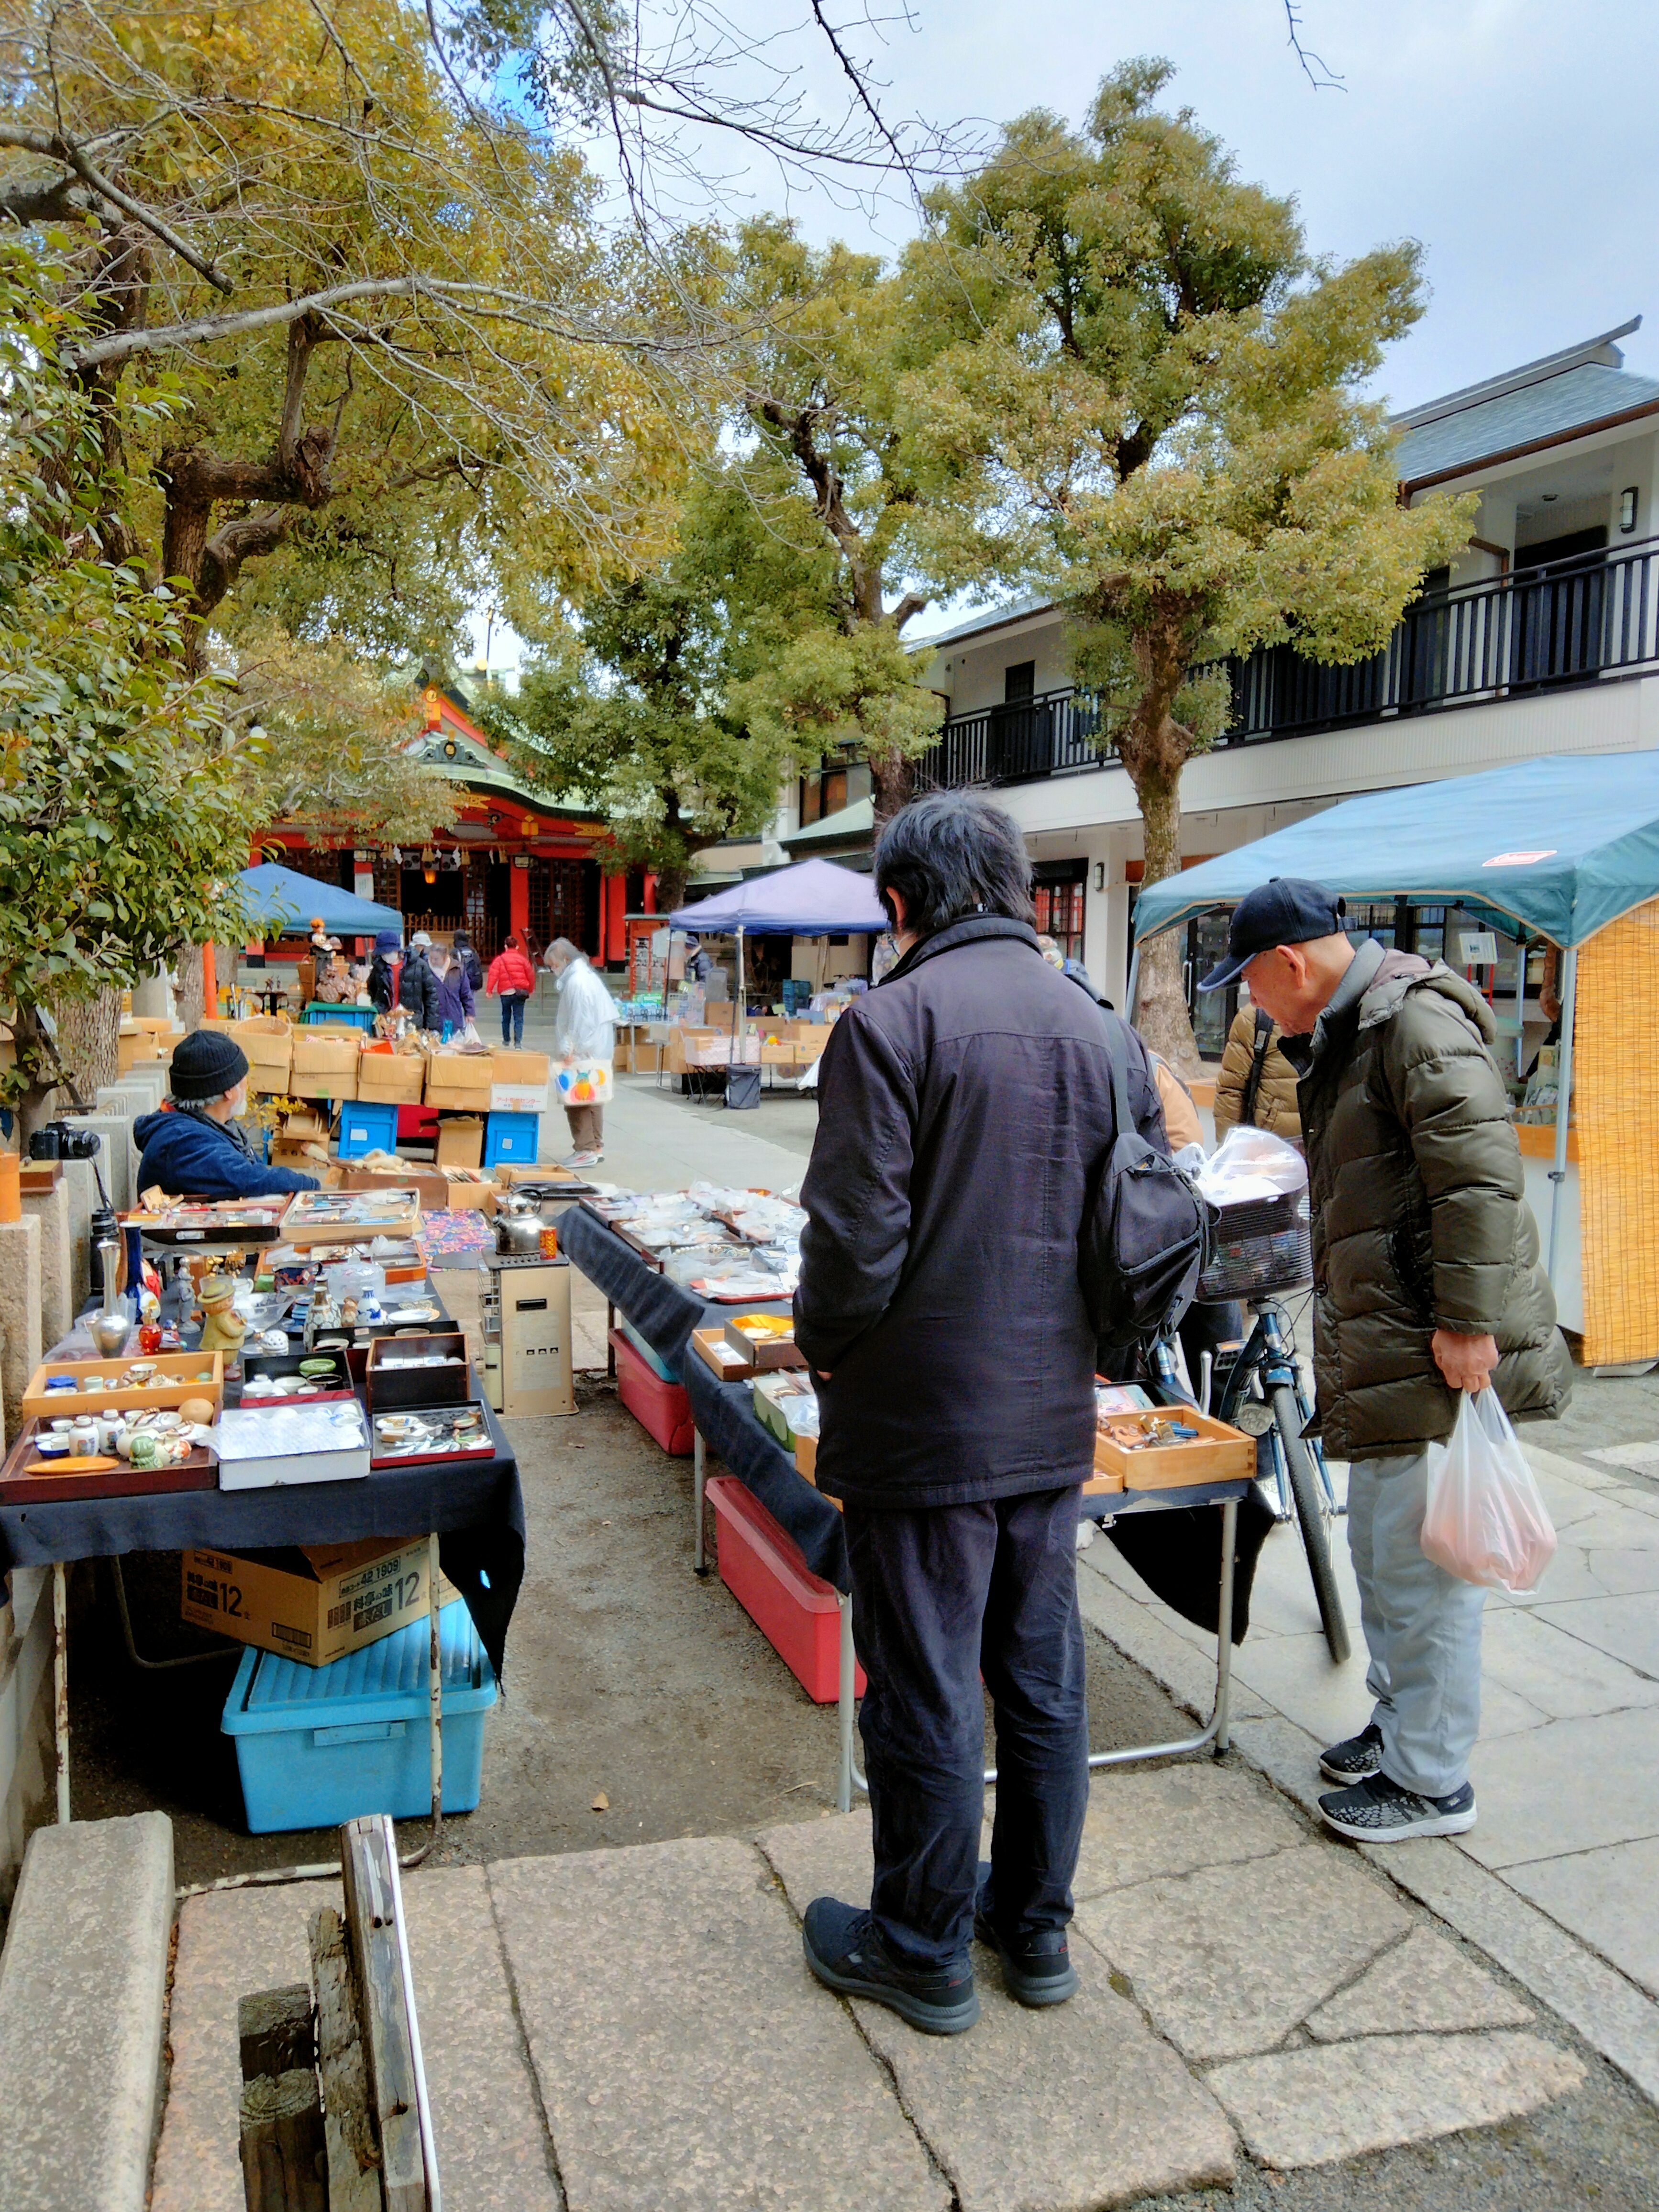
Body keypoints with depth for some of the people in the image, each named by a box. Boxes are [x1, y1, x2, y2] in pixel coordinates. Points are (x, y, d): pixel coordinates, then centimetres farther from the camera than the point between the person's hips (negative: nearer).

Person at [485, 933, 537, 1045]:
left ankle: (506, 1040, 28)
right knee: (519, 1019, 2)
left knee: (506, 1017, 17)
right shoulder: (522, 959, 4)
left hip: (505, 993, 0)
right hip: (520, 992, 0)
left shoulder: (500, 959, -1)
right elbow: (531, 975, 9)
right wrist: (530, 990, 22)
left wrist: (489, 990, -10)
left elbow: (493, 975, -11)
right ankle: (518, 1042, -7)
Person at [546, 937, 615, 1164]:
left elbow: (578, 1023, -21)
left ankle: (586, 1149, -4)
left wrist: (568, 1051, -19)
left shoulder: (576, 982, -16)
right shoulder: (587, 976, 15)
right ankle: (596, 1146, 21)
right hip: (595, 1053, 11)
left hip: (582, 1055, -11)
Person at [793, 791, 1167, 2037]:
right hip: (1055, 1422, 6)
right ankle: (1036, 1926, 37)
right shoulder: (1108, 1034, 4)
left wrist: (823, 1353, -1)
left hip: (923, 1429, -6)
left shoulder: (891, 1023, -16)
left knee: (926, 1700, 10)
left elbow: (856, 1245, -20)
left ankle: (923, 1954, 28)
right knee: (1044, 1684, 19)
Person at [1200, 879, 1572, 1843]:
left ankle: (1432, 1780, 13)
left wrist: (1468, 1319, -25)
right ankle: (1401, 1723, 37)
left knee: (1426, 1564, -1)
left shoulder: (1418, 1017, -15)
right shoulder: (1347, 1035, 18)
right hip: (1380, 1355, 11)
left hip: (1434, 1357, -11)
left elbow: (1480, 1167, -24)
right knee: (1382, 1554, 21)